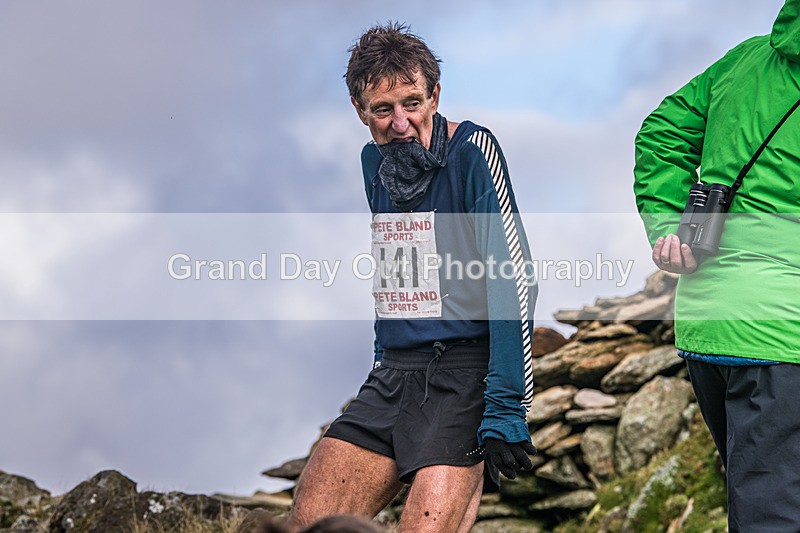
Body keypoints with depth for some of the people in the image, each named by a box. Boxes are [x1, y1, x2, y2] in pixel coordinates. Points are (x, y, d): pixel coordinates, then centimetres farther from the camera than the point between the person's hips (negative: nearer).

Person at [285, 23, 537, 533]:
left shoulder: (472, 149, -8)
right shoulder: (374, 160, 13)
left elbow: (514, 279, -13)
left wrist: (505, 409, -18)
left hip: (461, 373, -6)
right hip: (392, 374, 6)